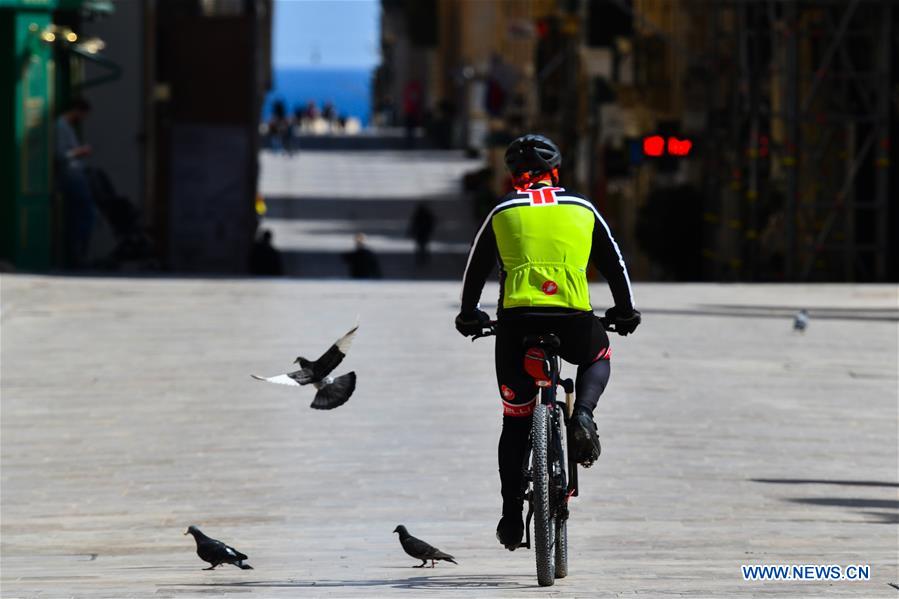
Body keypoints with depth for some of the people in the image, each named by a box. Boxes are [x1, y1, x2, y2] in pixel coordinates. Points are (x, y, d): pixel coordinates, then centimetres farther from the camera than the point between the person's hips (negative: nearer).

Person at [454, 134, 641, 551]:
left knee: (516, 419, 14)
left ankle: (511, 516, 8)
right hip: (573, 320, 0)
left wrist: (469, 316, 39)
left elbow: (476, 270, 24)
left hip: (517, 318, 0)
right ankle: (582, 418, 3)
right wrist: (625, 313, 39)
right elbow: (614, 263, 25)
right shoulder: (581, 208, 17)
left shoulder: (503, 212, 16)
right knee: (598, 358, 34)